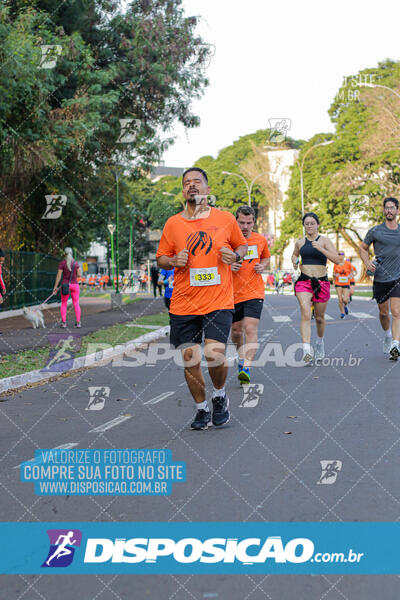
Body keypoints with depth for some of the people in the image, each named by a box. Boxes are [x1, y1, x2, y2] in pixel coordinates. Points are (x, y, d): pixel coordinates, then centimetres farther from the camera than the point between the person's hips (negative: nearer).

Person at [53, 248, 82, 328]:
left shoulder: (62, 263, -6)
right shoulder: (76, 263, 0)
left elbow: (59, 275, -9)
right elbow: (79, 274, -1)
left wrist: (55, 287, -5)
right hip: (74, 285, 2)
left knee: (63, 304, 8)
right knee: (76, 304, 5)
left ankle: (63, 322, 0)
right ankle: (78, 322, -2)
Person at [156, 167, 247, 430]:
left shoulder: (225, 218, 3)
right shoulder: (173, 223, 5)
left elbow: (242, 245, 18)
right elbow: (161, 258, 14)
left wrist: (235, 255, -5)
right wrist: (173, 261, -8)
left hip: (219, 302, -2)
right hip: (183, 303, 2)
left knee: (215, 354, -15)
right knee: (190, 359, 3)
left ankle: (220, 395, 17)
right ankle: (202, 409, 23)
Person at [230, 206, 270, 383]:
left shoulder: (261, 240, 3)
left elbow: (266, 258, 22)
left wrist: (262, 266, 0)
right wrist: (228, 265, -16)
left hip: (254, 292, -1)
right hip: (233, 293, 1)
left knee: (251, 329, -16)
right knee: (236, 331, 13)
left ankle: (246, 368, -21)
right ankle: (242, 357, 42)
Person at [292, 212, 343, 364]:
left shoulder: (324, 240, -1)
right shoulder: (300, 242, 9)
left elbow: (337, 260, -11)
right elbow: (294, 255, 30)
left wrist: (321, 249, -22)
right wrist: (294, 261, 7)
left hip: (321, 282, 0)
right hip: (304, 282, 1)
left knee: (319, 317, 13)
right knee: (305, 314, -19)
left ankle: (320, 343, 43)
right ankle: (306, 351, -29)